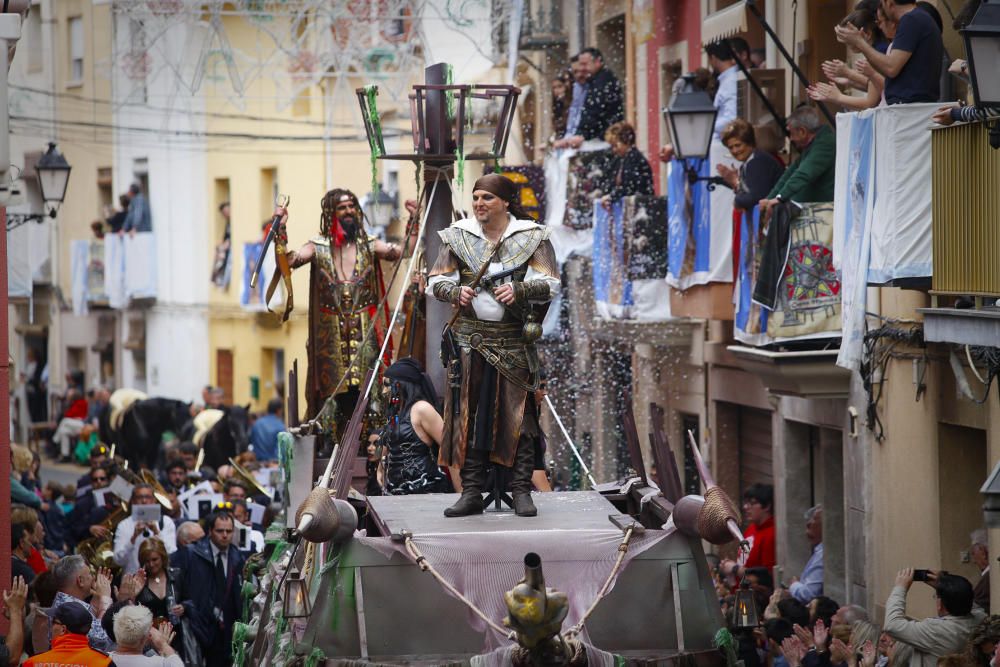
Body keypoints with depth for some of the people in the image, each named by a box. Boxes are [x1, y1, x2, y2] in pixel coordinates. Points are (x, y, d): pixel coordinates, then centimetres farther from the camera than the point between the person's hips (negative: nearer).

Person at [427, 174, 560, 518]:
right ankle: (472, 492, 3)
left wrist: (519, 289, -23)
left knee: (517, 413, -3)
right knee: (468, 415, -1)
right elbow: (436, 282, 7)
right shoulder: (458, 236, 8)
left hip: (514, 341, -2)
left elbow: (549, 285, -4)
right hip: (470, 338, 2)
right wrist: (456, 292, -15)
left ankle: (522, 492, 1)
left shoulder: (532, 237, 2)